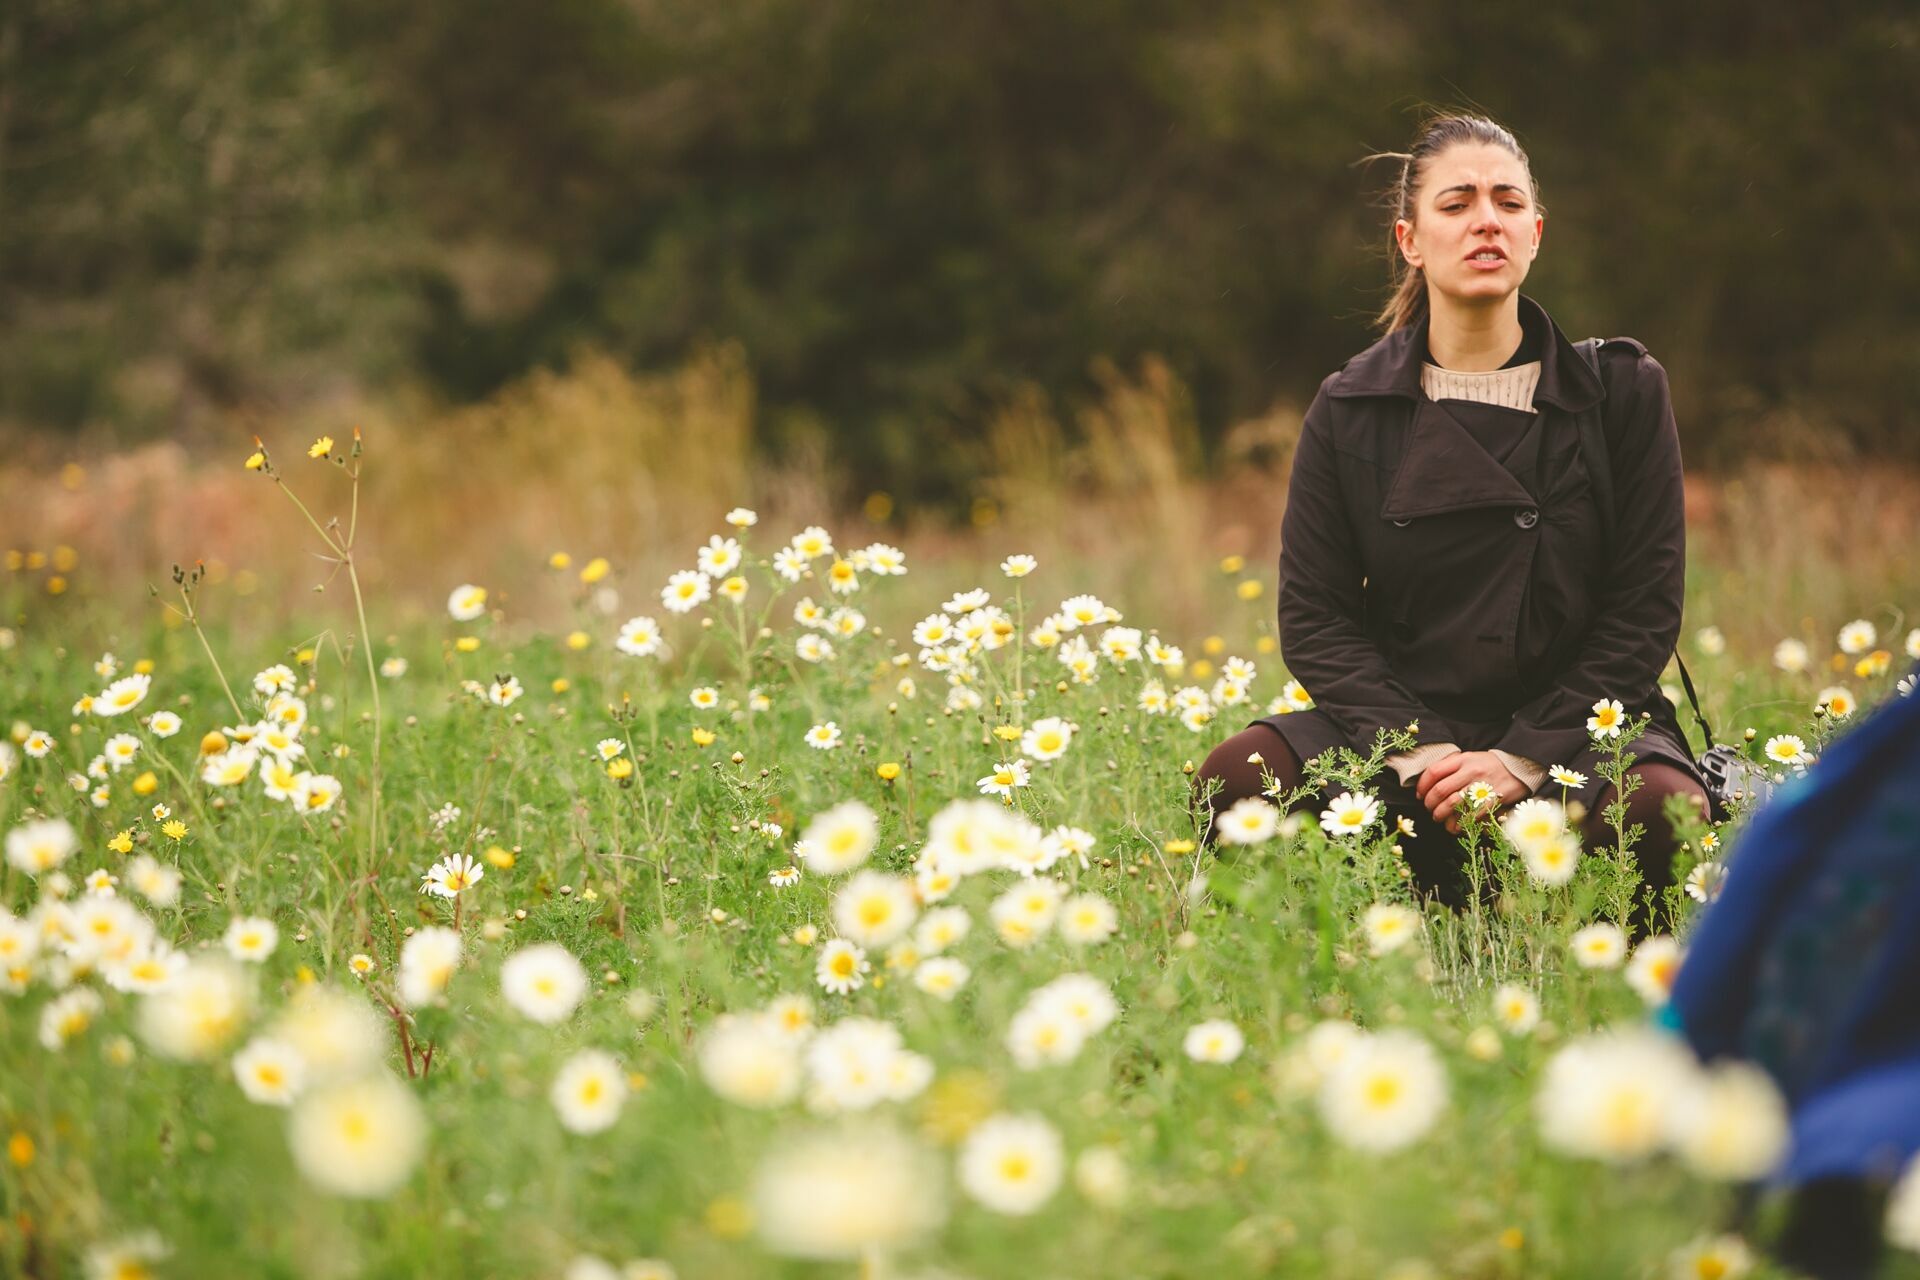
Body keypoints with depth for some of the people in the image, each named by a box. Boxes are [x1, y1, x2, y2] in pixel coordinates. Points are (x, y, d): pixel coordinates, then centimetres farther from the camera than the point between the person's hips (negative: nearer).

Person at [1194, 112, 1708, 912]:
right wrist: (1422, 753, -15)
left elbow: (1644, 607, -1)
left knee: (1667, 815, -36)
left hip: (1573, 727, -1)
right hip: (1401, 727, 1)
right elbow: (1314, 619, 2)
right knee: (1234, 781, -28)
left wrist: (1523, 758, -14)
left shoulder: (1622, 390, 2)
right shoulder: (1350, 410, 4)